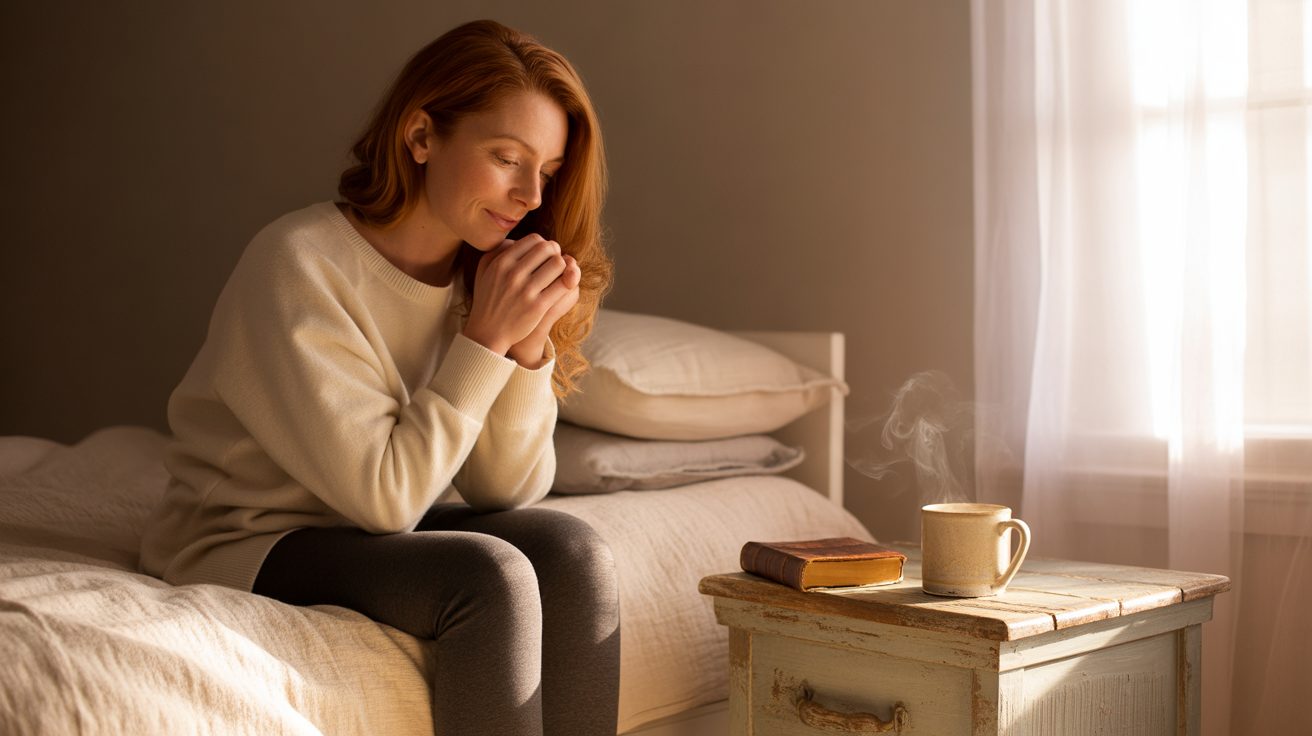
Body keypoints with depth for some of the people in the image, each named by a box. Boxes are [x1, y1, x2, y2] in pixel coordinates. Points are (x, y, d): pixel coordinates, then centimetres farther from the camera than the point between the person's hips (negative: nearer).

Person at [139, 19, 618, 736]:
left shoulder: (476, 274, -1)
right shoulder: (297, 265, -20)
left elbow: (505, 491, -4)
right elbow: (383, 494, -23)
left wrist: (530, 343, -18)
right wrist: (485, 341, -23)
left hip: (369, 532, 6)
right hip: (244, 542, -6)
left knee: (573, 552, -17)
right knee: (490, 577, -27)